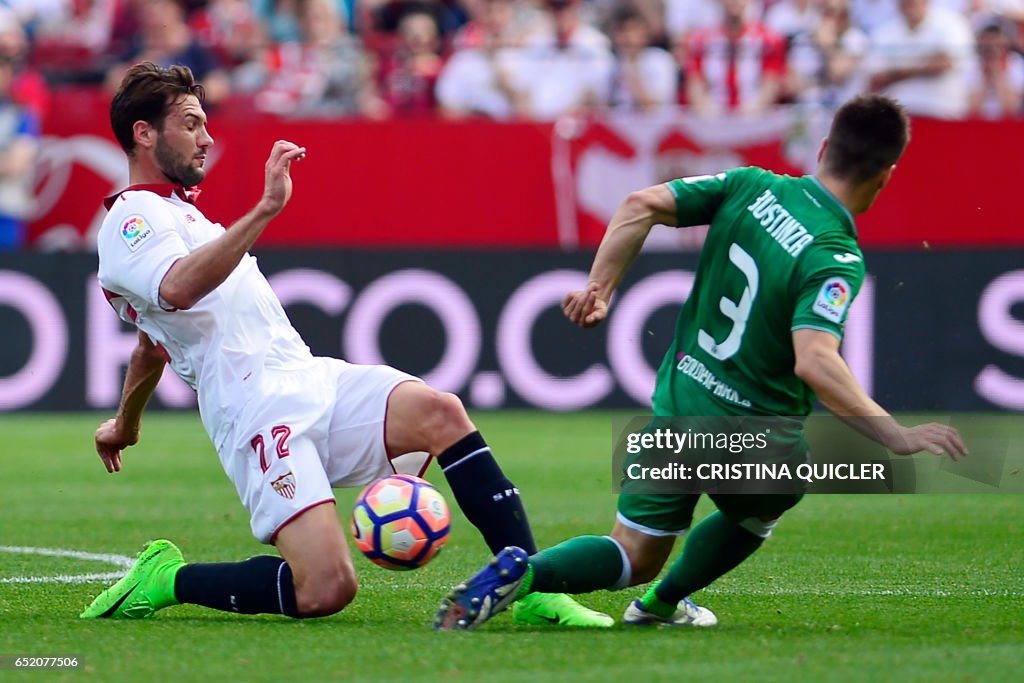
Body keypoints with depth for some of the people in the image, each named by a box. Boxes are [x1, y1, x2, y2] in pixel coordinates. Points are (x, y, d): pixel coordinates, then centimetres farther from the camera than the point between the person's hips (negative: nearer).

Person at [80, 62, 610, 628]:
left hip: (312, 380, 9)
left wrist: (125, 423, 55)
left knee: (440, 412, -19)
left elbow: (153, 338, 42)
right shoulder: (131, 221, -4)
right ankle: (166, 579, 0)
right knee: (326, 590, -23)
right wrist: (265, 209, -32)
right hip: (261, 411, -9)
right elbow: (177, 289, -28)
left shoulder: (176, 210, 28)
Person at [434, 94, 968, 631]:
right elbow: (814, 363, -34)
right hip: (756, 442, -4)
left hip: (677, 405, 4)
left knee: (635, 558, 16)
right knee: (761, 510, 33)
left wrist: (599, 289, -1)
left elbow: (641, 205, -7)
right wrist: (898, 438, -32)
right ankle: (663, 603, 36)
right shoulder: (836, 259, -21)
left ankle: (523, 572, -8)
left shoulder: (752, 185, -3)